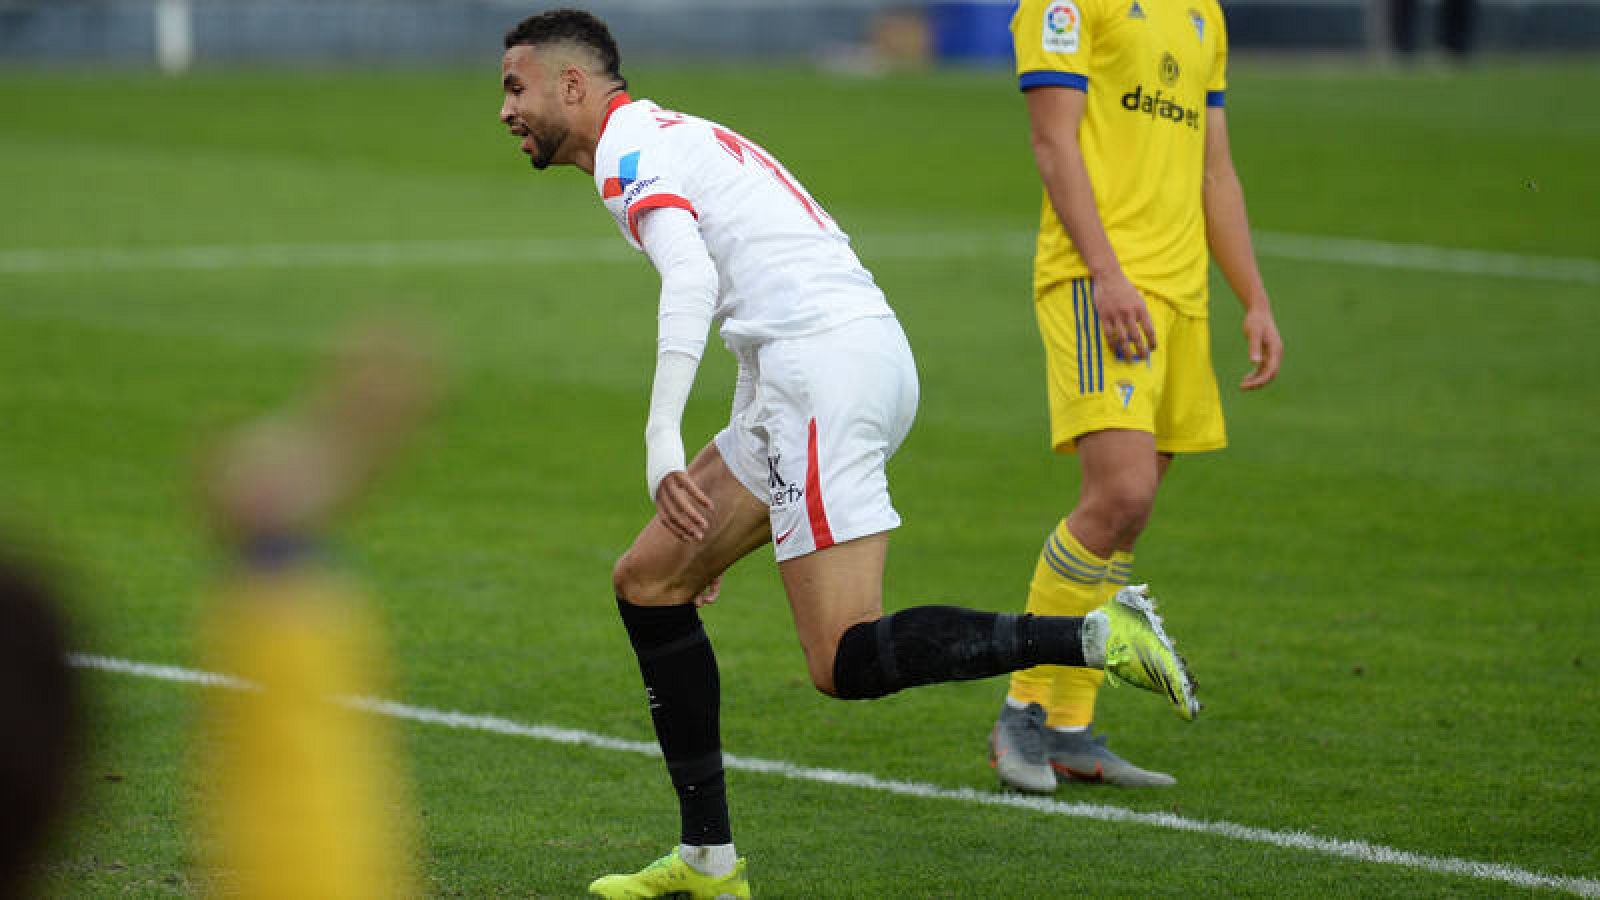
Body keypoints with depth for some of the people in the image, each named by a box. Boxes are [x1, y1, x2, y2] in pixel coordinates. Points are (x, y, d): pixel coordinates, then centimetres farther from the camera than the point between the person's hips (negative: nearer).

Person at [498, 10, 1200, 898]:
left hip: (827, 360, -10)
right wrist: (716, 496, 37)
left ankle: (1098, 636, -20)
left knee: (847, 663, -15)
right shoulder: (680, 139, 28)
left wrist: (661, 443, -28)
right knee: (648, 582, 15)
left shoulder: (627, 148, -2)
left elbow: (689, 279, -20)